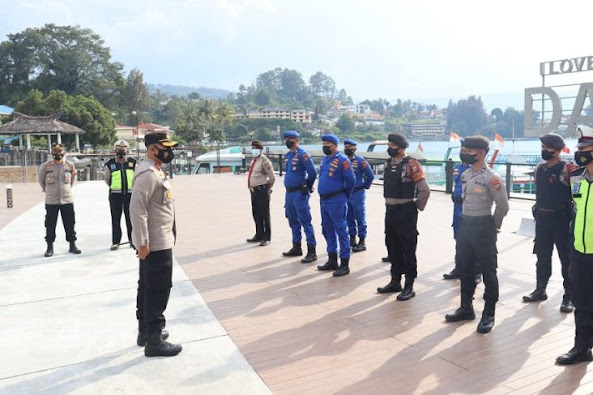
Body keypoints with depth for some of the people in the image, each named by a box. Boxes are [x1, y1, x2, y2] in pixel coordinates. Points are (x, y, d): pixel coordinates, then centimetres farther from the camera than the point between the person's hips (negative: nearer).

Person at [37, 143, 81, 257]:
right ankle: (50, 247, 13)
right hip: (51, 201, -1)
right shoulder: (45, 166, -3)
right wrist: (47, 190, 13)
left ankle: (72, 245, 16)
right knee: (50, 225, 4)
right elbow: (40, 179, 11)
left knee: (70, 224, 6)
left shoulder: (70, 165, 1)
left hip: (67, 200, 1)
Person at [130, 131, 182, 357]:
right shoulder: (148, 173, -19)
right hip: (155, 243, -10)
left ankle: (146, 331, 30)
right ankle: (154, 341, 6)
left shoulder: (155, 170, 13)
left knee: (148, 288, 18)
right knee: (158, 290, -4)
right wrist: (142, 242, -24)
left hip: (158, 241, 10)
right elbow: (137, 208, -25)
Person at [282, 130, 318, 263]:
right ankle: (296, 247, 28)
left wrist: (307, 187, -2)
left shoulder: (302, 154, -12)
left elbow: (312, 172, -16)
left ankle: (311, 251, -5)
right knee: (293, 221, 16)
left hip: (299, 193, -9)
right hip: (289, 192, 9)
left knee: (305, 222, -8)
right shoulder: (287, 155, 14)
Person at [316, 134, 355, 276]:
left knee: (341, 231, -5)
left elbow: (350, 180, -13)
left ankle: (344, 264, 0)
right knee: (327, 231, 15)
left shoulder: (342, 160, -12)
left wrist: (345, 196, 0)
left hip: (336, 201, -9)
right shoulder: (324, 160, 14)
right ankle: (332, 260, 27)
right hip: (324, 200, 9)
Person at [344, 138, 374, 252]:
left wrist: (365, 186, 3)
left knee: (360, 218, 0)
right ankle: (352, 239, 24)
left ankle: (362, 242, 5)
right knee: (349, 218, 13)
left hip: (357, 194, -6)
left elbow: (371, 176, -5)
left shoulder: (361, 161, -9)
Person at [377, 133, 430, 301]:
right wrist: (390, 204, 16)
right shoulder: (388, 164, 10)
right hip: (390, 211, 8)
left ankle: (409, 287, 9)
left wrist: (417, 207, -6)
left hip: (406, 213, -8)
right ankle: (395, 282, 27)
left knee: (408, 250, 0)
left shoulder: (411, 164, -14)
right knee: (392, 247, 14)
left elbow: (425, 190, -16)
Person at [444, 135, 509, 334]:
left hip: (483, 228, -8)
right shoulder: (465, 175, 9)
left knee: (488, 272, 3)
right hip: (465, 225, 8)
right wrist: (466, 221, 17)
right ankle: (466, 308, 29)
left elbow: (503, 206, -10)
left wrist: (494, 226, 0)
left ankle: (488, 314, 13)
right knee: (464, 269, 15)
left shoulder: (491, 177, -14)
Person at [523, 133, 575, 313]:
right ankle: (540, 290, 27)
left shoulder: (568, 170, -13)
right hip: (542, 218, 6)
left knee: (566, 259, 3)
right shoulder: (539, 169, 7)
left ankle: (569, 297, 12)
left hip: (561, 219, -6)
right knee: (542, 257, 15)